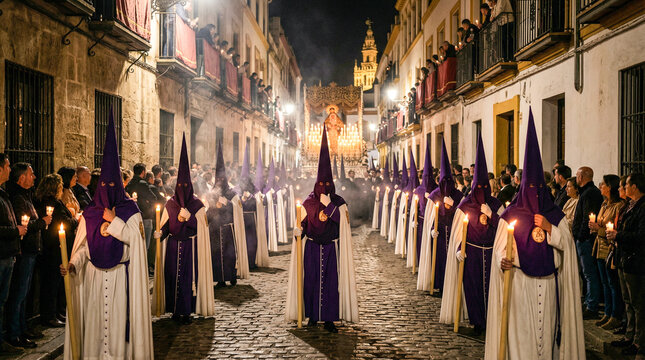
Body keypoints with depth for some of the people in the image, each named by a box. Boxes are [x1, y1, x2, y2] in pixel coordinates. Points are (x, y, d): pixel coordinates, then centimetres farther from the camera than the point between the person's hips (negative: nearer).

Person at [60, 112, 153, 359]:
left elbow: (134, 236, -10)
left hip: (120, 274, -2)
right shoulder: (90, 213, 8)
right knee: (94, 317, 3)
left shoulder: (129, 209, 2)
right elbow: (83, 245, 4)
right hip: (94, 275, 2)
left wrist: (113, 221, -9)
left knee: (118, 316, -1)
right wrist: (73, 264, -11)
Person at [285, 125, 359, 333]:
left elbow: (342, 222, -12)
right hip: (312, 247, 1)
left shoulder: (339, 203, 2)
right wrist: (298, 231, -18)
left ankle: (329, 318, 4)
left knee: (331, 281, -2)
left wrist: (328, 204, -16)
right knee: (311, 279, 3)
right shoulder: (308, 203, 4)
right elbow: (302, 223, 3)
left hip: (331, 248, -1)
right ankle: (312, 315, 15)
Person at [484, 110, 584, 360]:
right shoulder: (510, 215, 1)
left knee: (546, 324, 6)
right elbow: (500, 246, -4)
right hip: (519, 280, -3)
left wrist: (550, 229, -11)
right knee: (520, 327, -4)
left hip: (548, 282, 3)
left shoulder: (555, 215, 10)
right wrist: (503, 261, -24)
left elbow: (567, 245, 3)